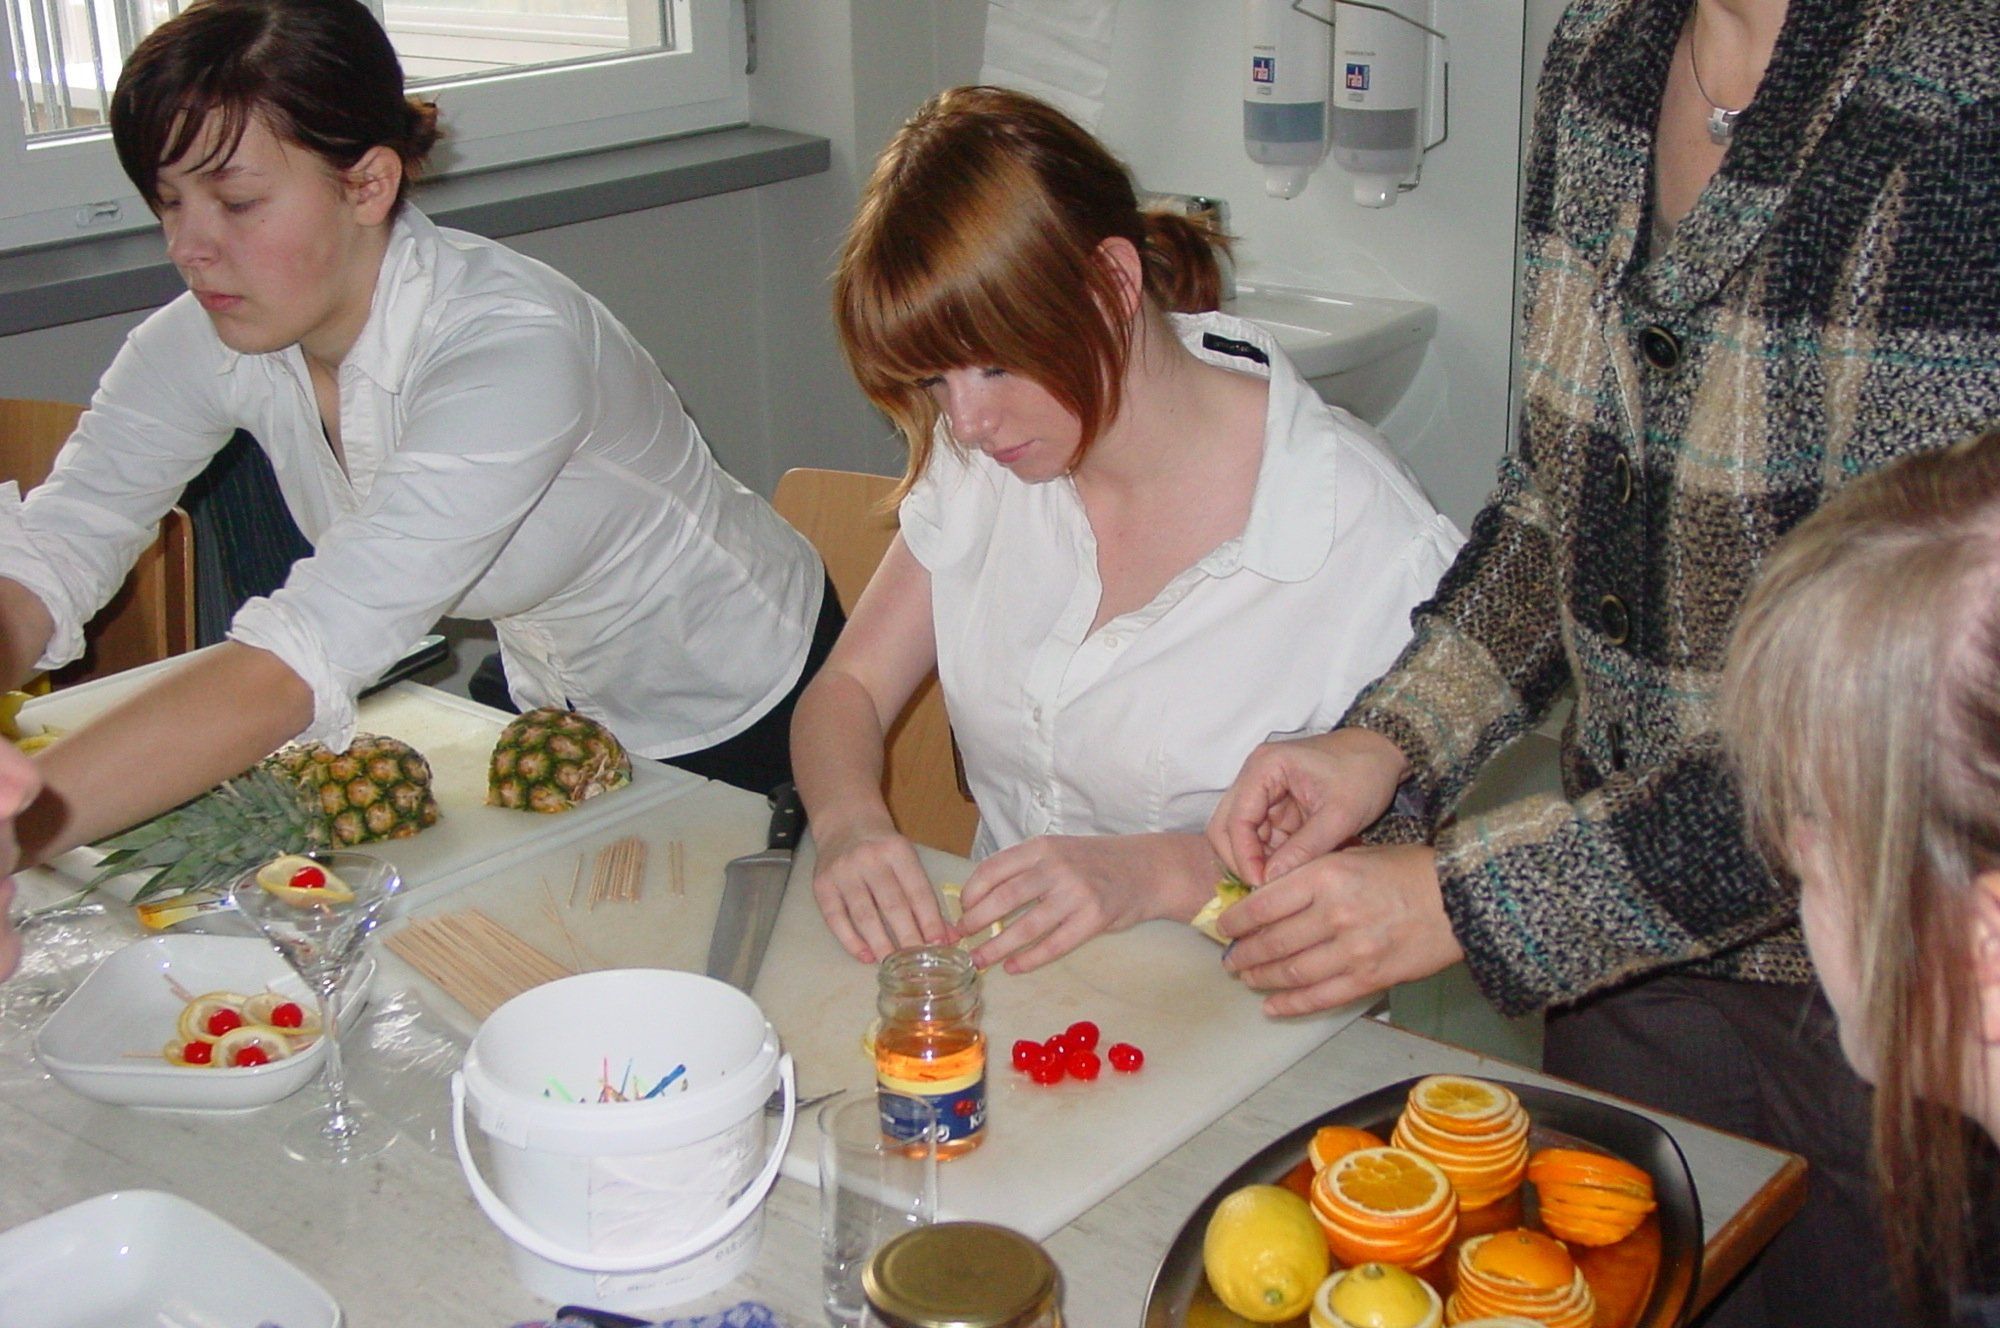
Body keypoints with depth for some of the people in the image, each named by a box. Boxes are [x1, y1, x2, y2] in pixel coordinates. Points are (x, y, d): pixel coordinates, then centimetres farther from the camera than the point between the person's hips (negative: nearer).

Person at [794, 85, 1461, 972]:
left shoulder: (1366, 537, -16)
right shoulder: (983, 464, 2)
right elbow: (848, 690, 8)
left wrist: (1160, 872, -23)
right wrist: (849, 822, -13)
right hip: (997, 978, 4)